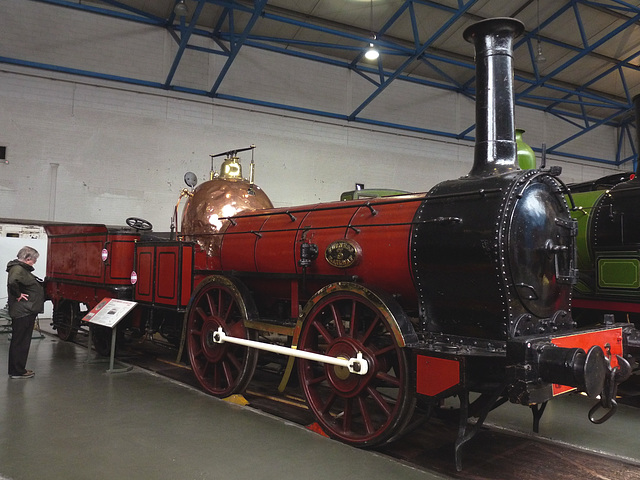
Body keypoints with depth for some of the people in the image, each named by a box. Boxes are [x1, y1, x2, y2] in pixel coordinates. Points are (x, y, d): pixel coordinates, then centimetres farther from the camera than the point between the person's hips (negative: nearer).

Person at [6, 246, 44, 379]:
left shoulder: (21, 268, 15)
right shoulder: (18, 269, -18)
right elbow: (12, 282, -37)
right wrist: (18, 295, -24)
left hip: (25, 312, 11)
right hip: (23, 312, -11)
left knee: (21, 341, 17)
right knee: (20, 342, -3)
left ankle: (18, 369, 26)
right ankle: (17, 371, 5)